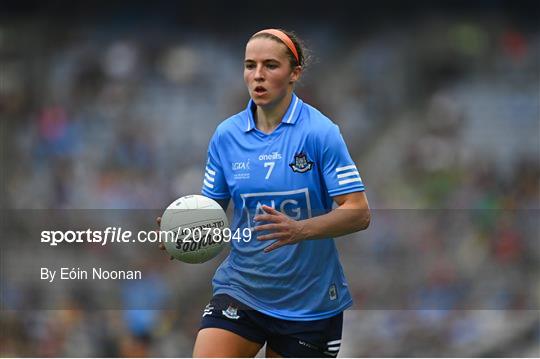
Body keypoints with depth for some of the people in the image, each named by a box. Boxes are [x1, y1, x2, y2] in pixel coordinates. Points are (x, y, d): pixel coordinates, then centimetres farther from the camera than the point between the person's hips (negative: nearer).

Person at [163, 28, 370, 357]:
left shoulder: (320, 132, -10)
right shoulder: (227, 135, 2)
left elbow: (359, 213, -14)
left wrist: (300, 229, -31)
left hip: (309, 302, -2)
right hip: (241, 290, 3)